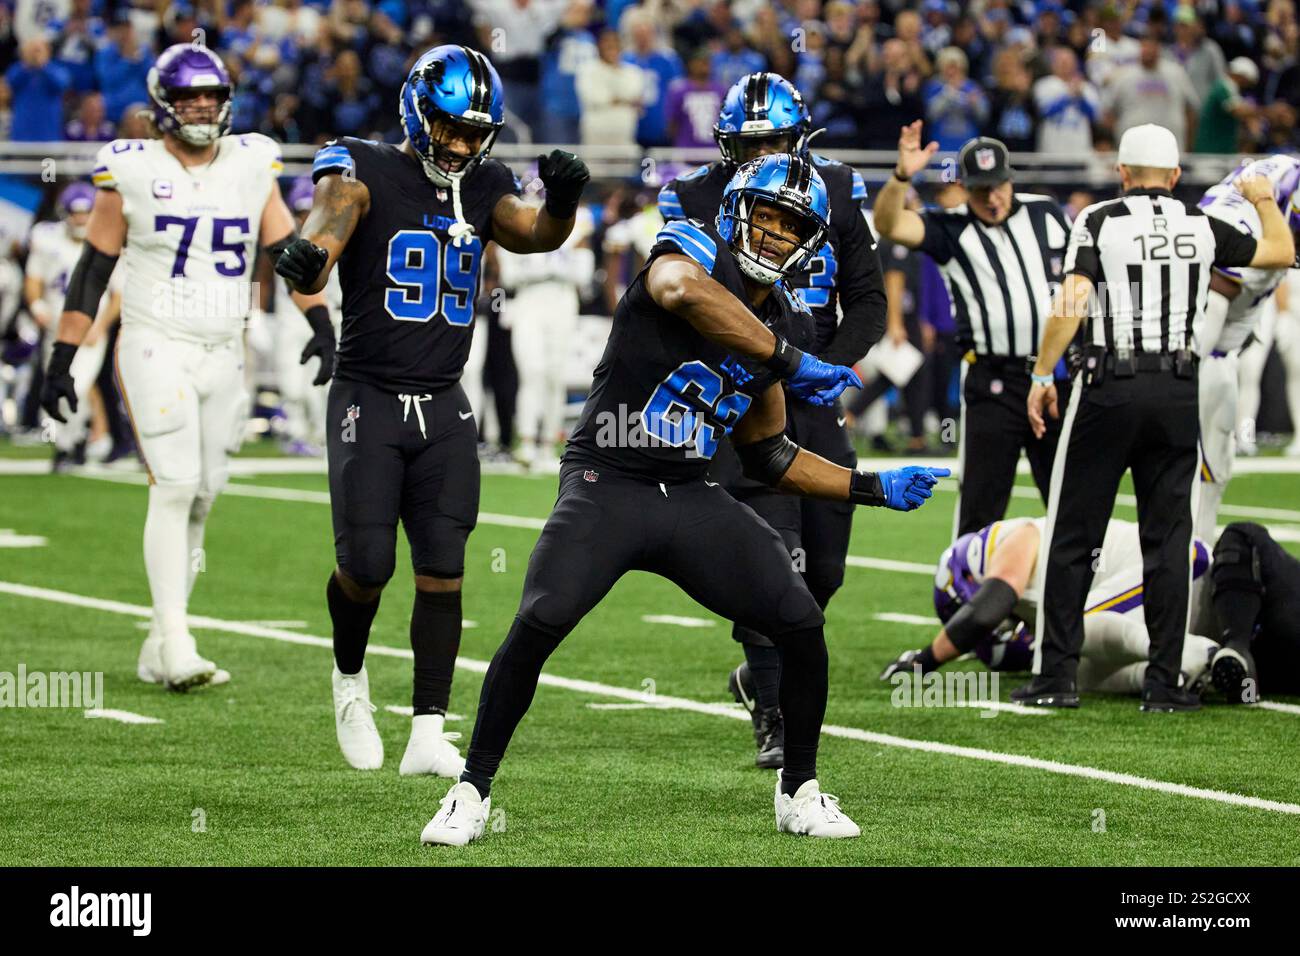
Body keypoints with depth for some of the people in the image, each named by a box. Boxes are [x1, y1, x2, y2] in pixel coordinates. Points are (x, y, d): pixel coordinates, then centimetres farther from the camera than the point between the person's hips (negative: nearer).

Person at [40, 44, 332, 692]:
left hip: (224, 354, 4)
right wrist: (61, 360, -2)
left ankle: (160, 646, 15)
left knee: (199, 499, 6)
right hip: (156, 347, -4)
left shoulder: (251, 166, 6)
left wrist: (323, 326, -7)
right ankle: (177, 649, -14)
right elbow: (92, 271, 0)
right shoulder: (133, 171, -4)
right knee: (174, 488, -14)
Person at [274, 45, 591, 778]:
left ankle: (429, 735, 2)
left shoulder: (485, 188, 6)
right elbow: (335, 206, -28)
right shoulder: (368, 169, -8)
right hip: (368, 399, -4)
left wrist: (562, 201, -34)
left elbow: (536, 235, -11)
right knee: (367, 567, -5)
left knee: (443, 572, -1)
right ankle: (350, 677, 26)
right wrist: (309, 253, -52)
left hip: (443, 407, 4)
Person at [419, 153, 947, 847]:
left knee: (801, 624, -4)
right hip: (607, 483, -6)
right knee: (539, 623, -23)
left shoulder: (775, 320, 13)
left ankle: (800, 792, 15)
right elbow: (683, 292, -35)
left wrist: (874, 488, 18)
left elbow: (768, 456, 22)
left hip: (691, 501, 6)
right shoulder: (696, 251, -7)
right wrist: (790, 362, -29)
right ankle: (473, 790, -5)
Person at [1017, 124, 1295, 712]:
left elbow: (1070, 306, -13)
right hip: (1178, 392, 3)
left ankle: (1056, 675, 2)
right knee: (1168, 540, 8)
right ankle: (1164, 682, 6)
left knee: (1072, 537, 4)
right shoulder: (1201, 228, 5)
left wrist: (1042, 376, -5)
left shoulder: (1100, 223, -4)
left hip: (1110, 387, -2)